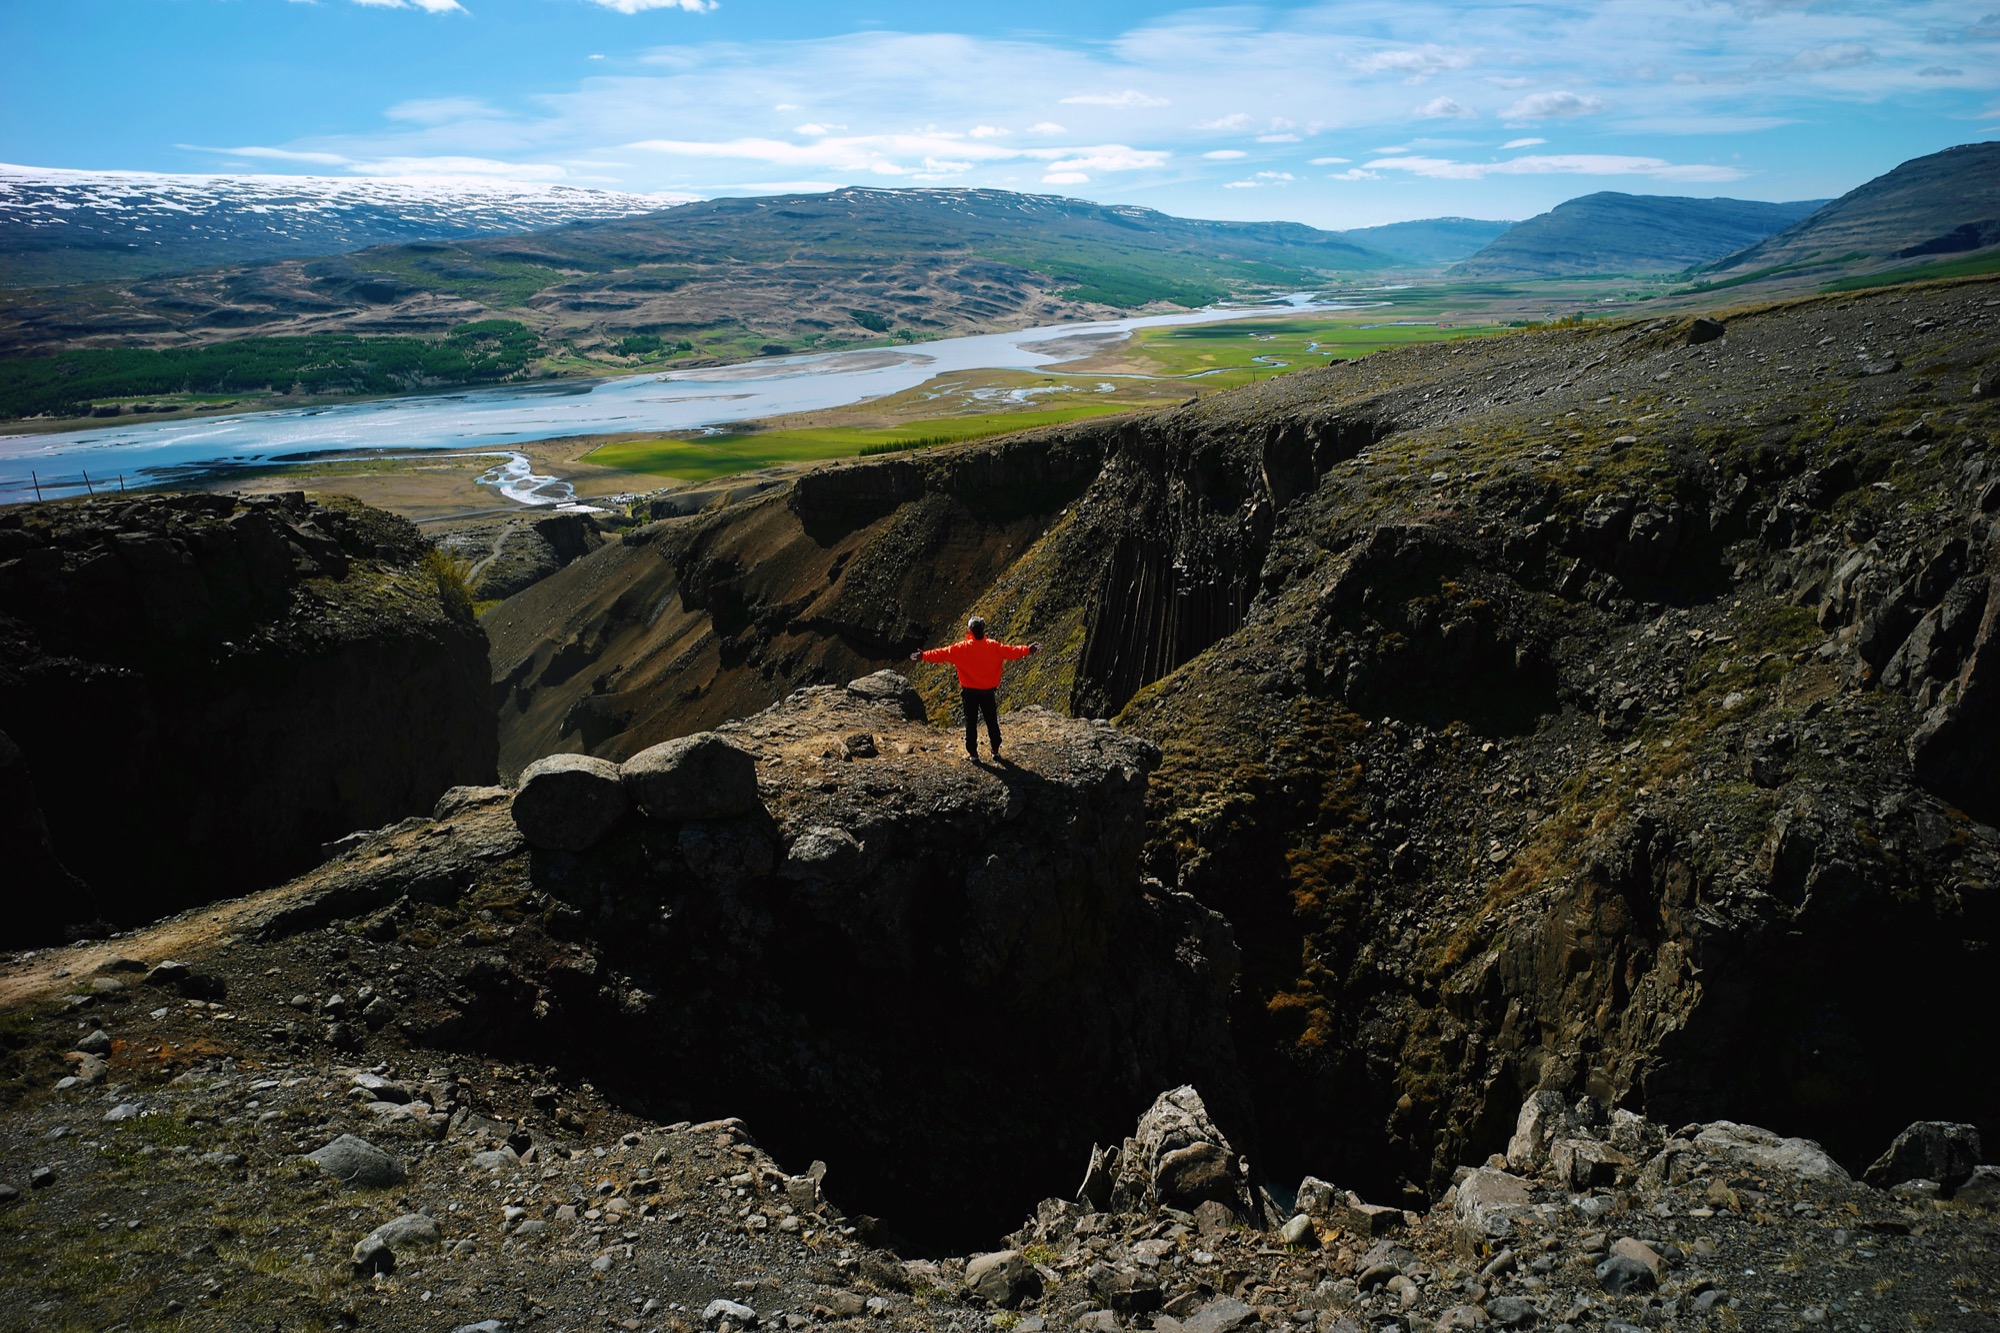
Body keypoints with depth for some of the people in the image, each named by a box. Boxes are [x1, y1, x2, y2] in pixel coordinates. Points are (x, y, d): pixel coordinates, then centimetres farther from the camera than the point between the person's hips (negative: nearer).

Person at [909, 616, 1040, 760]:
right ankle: (995, 750, 18)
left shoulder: (962, 647, -12)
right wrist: (1027, 649, 6)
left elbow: (943, 653, -16)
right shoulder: (993, 646, -5)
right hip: (989, 691, 2)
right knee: (992, 721, 13)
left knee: (971, 722, 6)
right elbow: (1011, 650, -2)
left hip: (970, 692, -2)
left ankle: (972, 752, 6)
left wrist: (924, 656, -14)